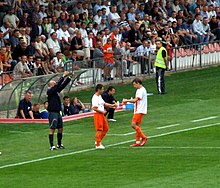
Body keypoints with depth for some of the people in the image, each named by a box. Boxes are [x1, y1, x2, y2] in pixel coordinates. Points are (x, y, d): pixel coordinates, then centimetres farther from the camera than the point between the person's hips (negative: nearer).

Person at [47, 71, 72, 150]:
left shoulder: (56, 90, 14)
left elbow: (63, 85, 17)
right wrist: (63, 76, -16)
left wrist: (69, 78, 9)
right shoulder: (50, 91, -10)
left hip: (58, 112, 9)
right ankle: (52, 146, -9)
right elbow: (58, 84, -19)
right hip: (52, 113, -9)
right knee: (52, 129, -9)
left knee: (60, 129, 13)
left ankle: (59, 144, 23)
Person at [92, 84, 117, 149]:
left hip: (102, 115, 10)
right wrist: (102, 111, -17)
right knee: (99, 130, -6)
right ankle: (98, 145, 1)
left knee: (105, 128, 13)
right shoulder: (95, 98, -17)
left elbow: (104, 103, 24)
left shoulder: (99, 96, 15)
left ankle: (98, 141, 24)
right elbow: (94, 108, -23)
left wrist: (112, 105, 15)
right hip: (98, 114, -10)